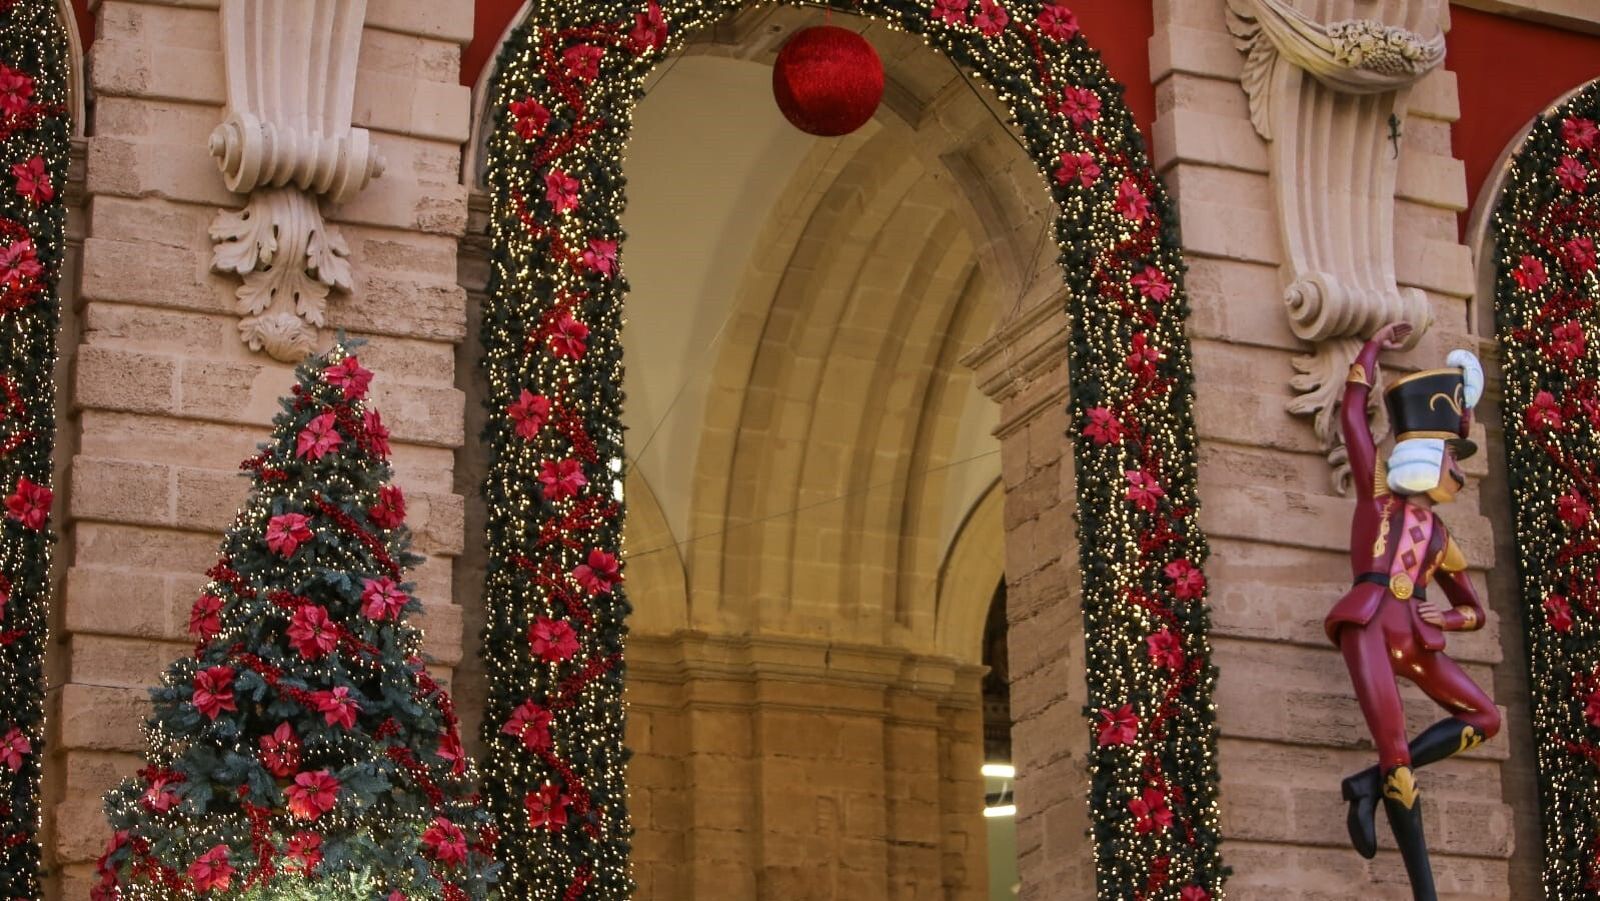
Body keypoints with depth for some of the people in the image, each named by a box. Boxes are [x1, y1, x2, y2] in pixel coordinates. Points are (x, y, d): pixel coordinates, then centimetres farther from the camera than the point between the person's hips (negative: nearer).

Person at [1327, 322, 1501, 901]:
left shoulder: (1439, 536, 26)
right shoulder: (1377, 491, 18)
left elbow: (1474, 611, 30)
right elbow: (1353, 411, 18)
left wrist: (1443, 617, 6)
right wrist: (1374, 348, 28)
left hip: (1414, 635, 5)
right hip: (1369, 620, -5)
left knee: (1485, 719, -2)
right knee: (1396, 752, -16)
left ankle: (1372, 783, -6)